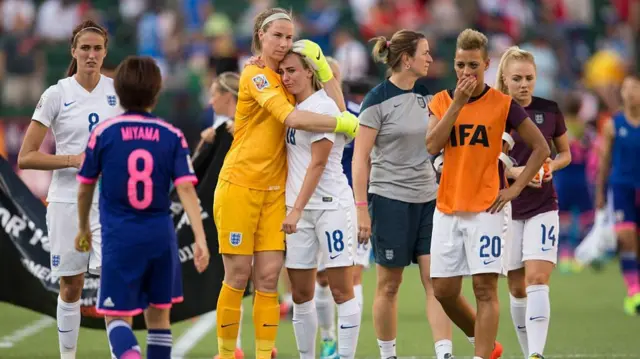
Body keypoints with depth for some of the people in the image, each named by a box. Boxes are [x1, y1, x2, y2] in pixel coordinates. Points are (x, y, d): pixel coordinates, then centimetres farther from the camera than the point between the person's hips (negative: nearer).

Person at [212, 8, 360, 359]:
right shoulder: (255, 75, -9)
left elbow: (337, 107, 4)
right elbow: (291, 117, -23)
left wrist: (319, 63, 0)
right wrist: (345, 123, -18)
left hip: (274, 191, 5)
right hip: (239, 185, -5)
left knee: (268, 277, 0)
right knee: (237, 275, -2)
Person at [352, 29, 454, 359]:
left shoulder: (426, 96, 8)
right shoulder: (378, 100, -10)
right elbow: (360, 158, -10)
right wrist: (361, 209, -15)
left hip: (428, 200, 5)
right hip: (390, 200, -5)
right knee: (389, 285, 3)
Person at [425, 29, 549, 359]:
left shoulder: (502, 104, -2)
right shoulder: (441, 101, 7)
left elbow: (541, 148, 2)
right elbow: (432, 146, -9)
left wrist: (515, 188, -6)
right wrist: (457, 103, -13)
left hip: (486, 208, -4)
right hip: (447, 208, 4)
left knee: (485, 288, -10)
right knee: (444, 291, 6)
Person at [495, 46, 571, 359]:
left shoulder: (549, 111, 1)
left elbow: (565, 153, 14)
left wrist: (551, 166, -8)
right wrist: (512, 172, -15)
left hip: (543, 207, 0)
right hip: (506, 207, 0)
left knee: (537, 281, -15)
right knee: (517, 289, 6)